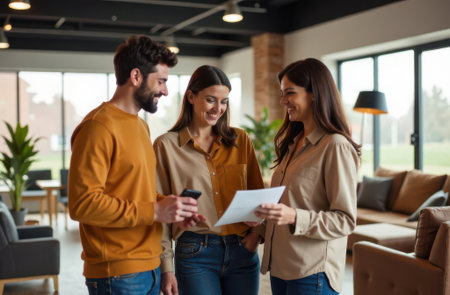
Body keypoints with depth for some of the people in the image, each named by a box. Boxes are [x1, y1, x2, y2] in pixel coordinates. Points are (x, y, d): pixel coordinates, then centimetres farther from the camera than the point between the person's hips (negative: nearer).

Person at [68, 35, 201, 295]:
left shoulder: (141, 125, 16)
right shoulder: (99, 127, -14)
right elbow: (82, 203, -21)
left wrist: (169, 205, 3)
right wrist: (154, 211, -20)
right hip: (117, 274, -8)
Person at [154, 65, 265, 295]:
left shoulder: (240, 141, 8)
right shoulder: (166, 145, -1)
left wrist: (257, 232, -5)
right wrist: (166, 267, -4)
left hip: (242, 252, 3)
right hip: (195, 253, -3)